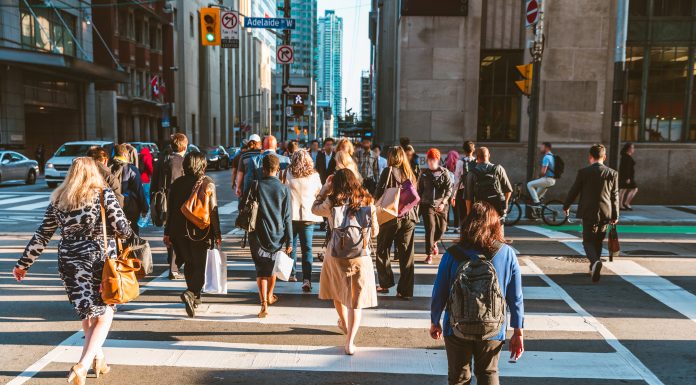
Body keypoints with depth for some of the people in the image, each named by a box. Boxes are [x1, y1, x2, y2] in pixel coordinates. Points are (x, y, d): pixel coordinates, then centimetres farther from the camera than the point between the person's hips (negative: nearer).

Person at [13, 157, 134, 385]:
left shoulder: (58, 200, 5)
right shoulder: (104, 194, -6)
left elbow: (41, 236, 6)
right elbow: (122, 228, -10)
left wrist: (24, 263, 16)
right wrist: (128, 235, 13)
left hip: (70, 262, 4)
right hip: (101, 259, -4)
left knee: (87, 312, 20)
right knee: (104, 314, 7)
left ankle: (98, 357, 30)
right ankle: (83, 366, -6)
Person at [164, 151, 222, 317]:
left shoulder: (177, 183, 4)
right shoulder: (207, 183, -6)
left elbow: (170, 209, 7)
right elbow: (213, 211, -7)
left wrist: (167, 233, 13)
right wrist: (217, 234, -1)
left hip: (179, 231, 4)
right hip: (200, 232, -3)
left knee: (189, 264, 18)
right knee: (199, 265, 4)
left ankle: (195, 296, 26)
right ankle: (190, 293, -19)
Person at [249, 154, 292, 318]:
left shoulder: (255, 186, -6)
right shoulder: (284, 189, -5)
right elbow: (287, 218, -4)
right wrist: (289, 242, 0)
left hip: (258, 235, -1)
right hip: (277, 235, 2)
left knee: (261, 269, 3)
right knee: (273, 266, 22)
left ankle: (264, 303, -9)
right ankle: (270, 296, 40)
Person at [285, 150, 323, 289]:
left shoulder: (288, 175, -6)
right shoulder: (314, 176, -2)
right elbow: (319, 194, 9)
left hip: (291, 215, 0)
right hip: (308, 215, 0)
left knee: (291, 246, 17)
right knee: (307, 248, 0)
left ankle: (291, 273, 28)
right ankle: (307, 279, -10)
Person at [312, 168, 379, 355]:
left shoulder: (332, 203, -9)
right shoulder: (367, 202, -5)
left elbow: (315, 209, 11)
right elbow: (374, 232, 2)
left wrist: (325, 188, 13)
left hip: (336, 254, 0)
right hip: (361, 255, 0)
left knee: (337, 290, 25)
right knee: (357, 298, 7)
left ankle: (344, 324, 47)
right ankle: (349, 342, 1)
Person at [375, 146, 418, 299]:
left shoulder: (389, 171, -6)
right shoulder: (410, 174, 9)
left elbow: (379, 194, -10)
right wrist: (415, 214, 13)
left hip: (390, 217, -4)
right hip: (409, 218, 4)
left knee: (382, 251, 14)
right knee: (406, 255, 6)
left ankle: (385, 283, 16)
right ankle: (405, 290, 7)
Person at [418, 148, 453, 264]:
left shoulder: (444, 172, 1)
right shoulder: (424, 173, 7)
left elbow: (449, 189, -6)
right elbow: (420, 189, 12)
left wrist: (443, 202, -18)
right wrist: (418, 203, 8)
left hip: (441, 205, 1)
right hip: (427, 204, 0)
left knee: (442, 228, 6)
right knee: (430, 228, -9)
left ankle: (434, 242, 40)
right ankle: (429, 254, 1)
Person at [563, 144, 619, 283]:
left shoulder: (583, 172, -8)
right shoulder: (612, 173, -1)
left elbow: (574, 191, -1)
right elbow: (615, 196, 3)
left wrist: (566, 206, 15)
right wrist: (615, 215, 12)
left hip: (588, 213, -3)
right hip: (605, 213, 3)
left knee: (588, 241, 2)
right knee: (598, 242, 18)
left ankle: (595, 261, -26)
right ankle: (594, 269, 26)